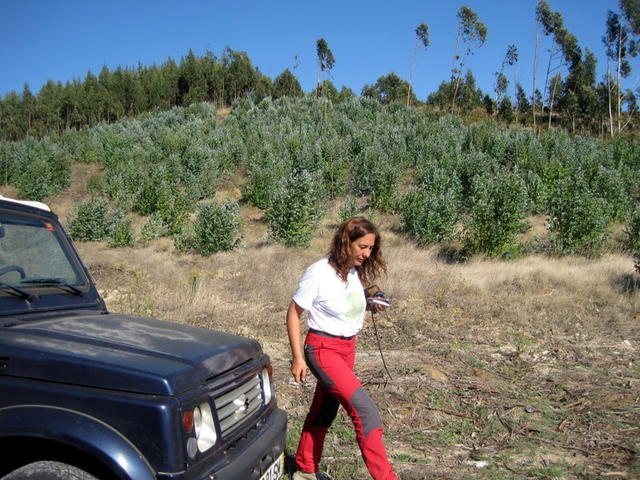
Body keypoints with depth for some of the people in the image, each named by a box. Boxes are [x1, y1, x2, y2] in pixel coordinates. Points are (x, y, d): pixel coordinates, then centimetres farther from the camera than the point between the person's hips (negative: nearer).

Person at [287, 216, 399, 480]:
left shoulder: (355, 271, 1)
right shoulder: (319, 273, -19)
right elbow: (293, 313, -11)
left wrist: (370, 303, -2)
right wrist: (297, 357, -12)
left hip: (348, 347, 7)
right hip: (323, 349, -7)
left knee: (323, 411, 18)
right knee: (366, 412, -14)